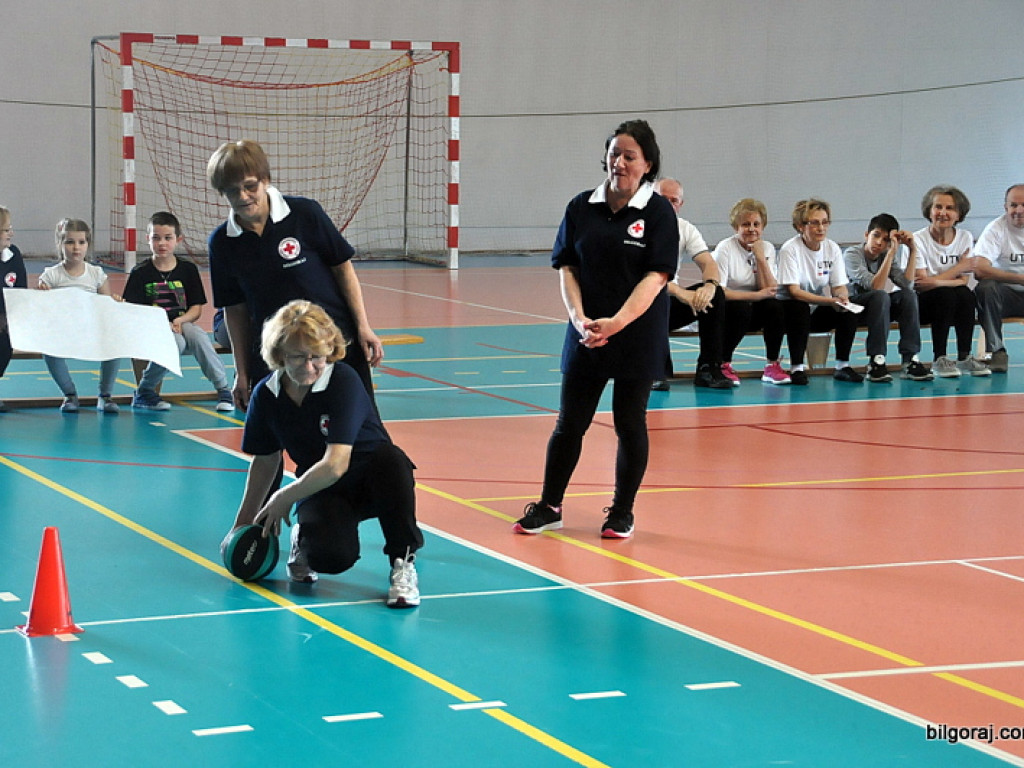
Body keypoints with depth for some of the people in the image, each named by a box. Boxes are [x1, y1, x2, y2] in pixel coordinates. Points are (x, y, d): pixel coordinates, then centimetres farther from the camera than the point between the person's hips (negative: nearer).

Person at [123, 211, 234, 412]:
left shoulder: (188, 270, 8)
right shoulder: (140, 274, 2)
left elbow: (196, 309, 6)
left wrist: (180, 321, -15)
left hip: (182, 325, 2)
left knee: (199, 337, -30)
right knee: (175, 342, -34)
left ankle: (224, 390, -21)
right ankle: (144, 391, -19)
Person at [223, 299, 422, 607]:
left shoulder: (344, 382, -21)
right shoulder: (266, 396, -7)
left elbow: (335, 464, -26)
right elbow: (265, 461, 9)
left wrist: (284, 499, -15)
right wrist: (243, 524, 12)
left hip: (371, 481, -2)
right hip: (321, 492, 2)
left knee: (390, 458, -40)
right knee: (330, 557, -33)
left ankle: (403, 560, -20)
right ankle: (303, 539, 7)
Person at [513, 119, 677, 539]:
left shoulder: (658, 212, -7)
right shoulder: (581, 208, 3)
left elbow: (655, 276, -13)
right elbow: (567, 268, 4)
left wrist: (616, 323, -24)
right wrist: (579, 318, -12)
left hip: (638, 338, -3)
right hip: (585, 337, 3)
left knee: (629, 423, 6)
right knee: (570, 422, 7)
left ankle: (622, 512, 20)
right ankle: (549, 506, 19)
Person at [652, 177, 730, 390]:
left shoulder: (686, 229, 6)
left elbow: (708, 263, -6)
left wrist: (710, 285, -31)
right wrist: (679, 292, -39)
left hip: (671, 301, 6)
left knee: (715, 294, -18)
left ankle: (709, 368, -16)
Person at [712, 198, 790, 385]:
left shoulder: (767, 249, 3)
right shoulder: (725, 249, -12)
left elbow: (771, 291, -8)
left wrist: (760, 258, -15)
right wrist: (756, 295, -22)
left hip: (754, 313, 4)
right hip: (725, 312, -4)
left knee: (775, 306, -25)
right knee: (741, 308, -35)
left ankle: (773, 366, -13)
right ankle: (723, 365, -17)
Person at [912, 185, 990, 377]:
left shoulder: (965, 238, 2)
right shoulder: (918, 239, -11)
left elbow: (963, 280, -5)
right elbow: (921, 284, -16)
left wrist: (935, 282, -25)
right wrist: (958, 267, -13)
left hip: (951, 304, 3)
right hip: (920, 303, -3)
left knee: (966, 295, -28)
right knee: (946, 294, -32)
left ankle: (964, 357, -20)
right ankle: (939, 359, -26)